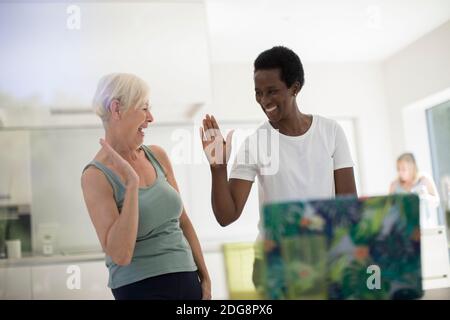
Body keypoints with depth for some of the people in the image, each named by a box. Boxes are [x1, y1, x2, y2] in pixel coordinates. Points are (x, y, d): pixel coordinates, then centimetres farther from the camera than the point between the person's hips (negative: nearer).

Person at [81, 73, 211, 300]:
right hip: (140, 287, -5)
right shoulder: (96, 176, -11)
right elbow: (120, 255, -18)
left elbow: (183, 222, 10)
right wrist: (131, 183, -21)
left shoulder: (157, 156, 3)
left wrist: (204, 277, 11)